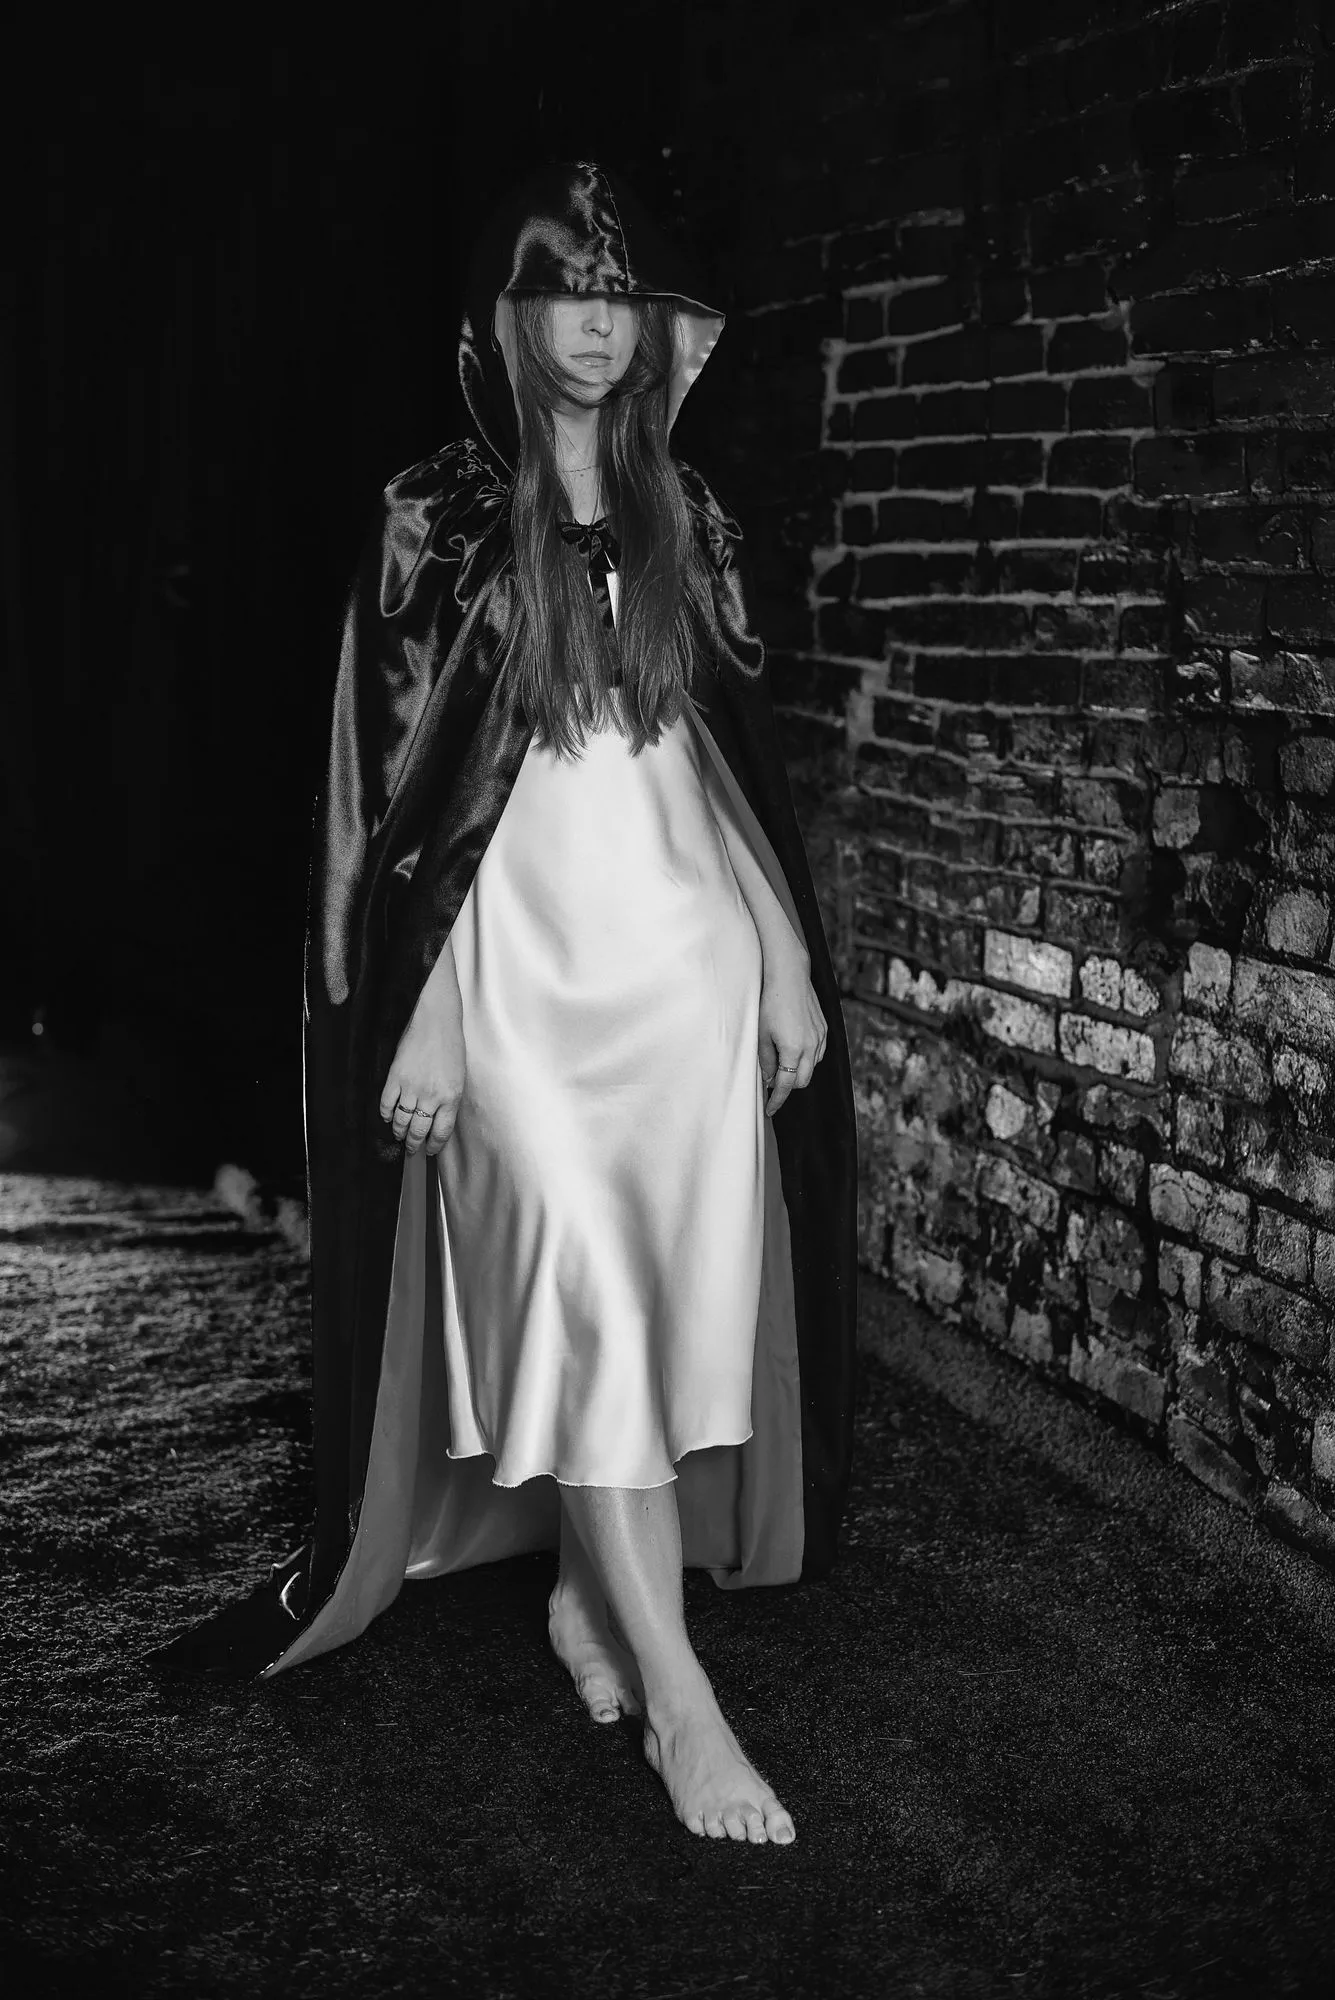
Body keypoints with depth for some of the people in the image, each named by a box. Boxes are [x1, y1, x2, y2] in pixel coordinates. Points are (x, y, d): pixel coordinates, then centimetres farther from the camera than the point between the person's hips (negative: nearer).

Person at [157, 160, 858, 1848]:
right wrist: (420, 1018, -9)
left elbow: (745, 750, 12)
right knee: (585, 1300, -9)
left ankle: (587, 1591, 24)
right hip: (524, 960, -4)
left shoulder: (684, 517, 11)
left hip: (692, 949, 4)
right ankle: (675, 1695, -3)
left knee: (683, 1294, 5)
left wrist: (788, 958, 7)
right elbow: (399, 785, -4)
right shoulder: (436, 519, 0)